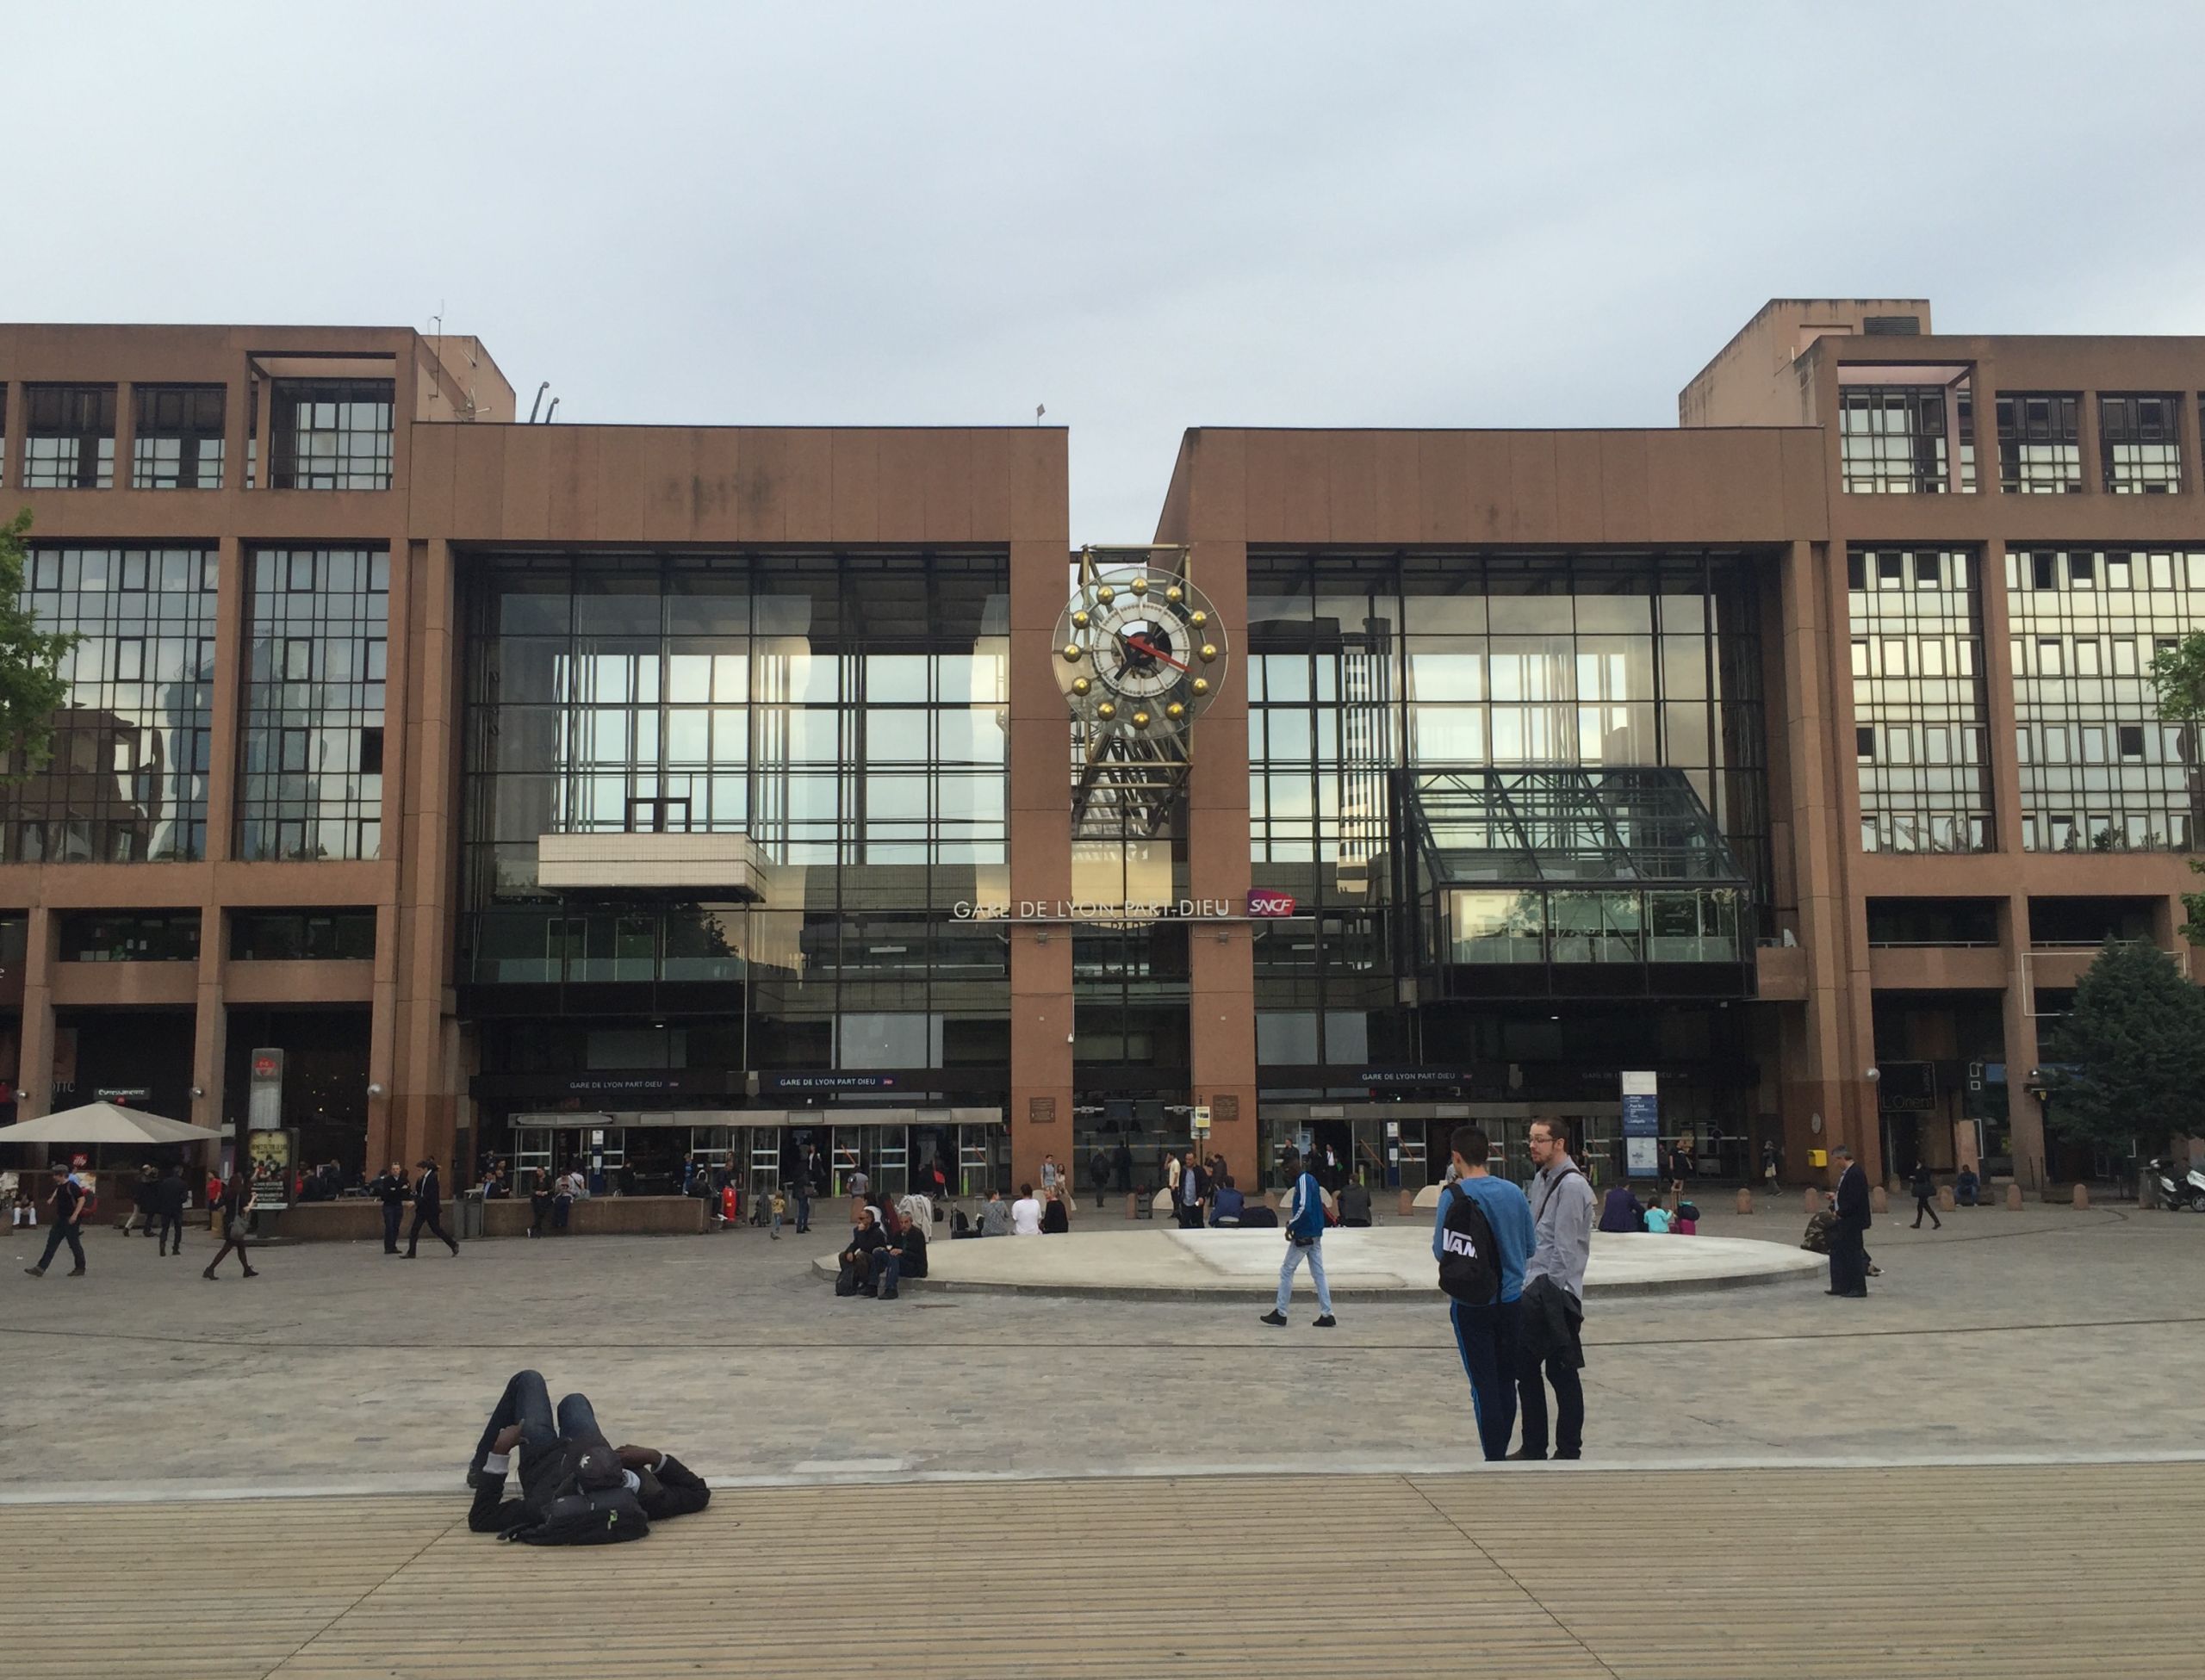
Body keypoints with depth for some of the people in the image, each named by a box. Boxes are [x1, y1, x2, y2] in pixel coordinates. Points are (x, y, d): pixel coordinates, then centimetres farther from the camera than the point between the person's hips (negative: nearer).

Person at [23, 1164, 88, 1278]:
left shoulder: (72, 1186, -16)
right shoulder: (60, 1187, 11)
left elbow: (81, 1199, -20)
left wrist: (75, 1215, -25)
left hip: (71, 1220, -9)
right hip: (61, 1219, 9)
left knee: (74, 1244, 0)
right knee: (52, 1243, 5)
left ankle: (80, 1268, 11)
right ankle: (40, 1268, 4)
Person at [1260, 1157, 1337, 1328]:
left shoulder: (1303, 1180, -15)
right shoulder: (1311, 1180, 13)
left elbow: (1304, 1208, -24)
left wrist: (1291, 1226, -12)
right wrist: (1293, 1222, 13)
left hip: (1304, 1235, -9)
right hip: (1315, 1235, 9)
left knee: (1286, 1271, 0)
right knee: (1318, 1274, 7)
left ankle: (1280, 1313, 5)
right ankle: (1327, 1315, 5)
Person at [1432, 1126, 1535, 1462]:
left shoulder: (1455, 1195, -13)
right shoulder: (1514, 1192, 2)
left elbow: (1441, 1251, -8)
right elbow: (1530, 1248, 10)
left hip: (1472, 1303, -5)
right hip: (1511, 1298, 5)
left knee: (1484, 1384, 0)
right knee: (1506, 1381, 14)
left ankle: (1494, 1460, 1)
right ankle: (1501, 1453, 22)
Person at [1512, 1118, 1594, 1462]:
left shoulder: (1571, 1185, -15)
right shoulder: (1542, 1179, 13)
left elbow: (1566, 1247, -18)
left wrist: (1551, 1292, -18)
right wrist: (1531, 1286, 15)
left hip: (1555, 1292, -9)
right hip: (1535, 1288, 9)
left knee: (1562, 1373, -1)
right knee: (1525, 1367, 13)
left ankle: (1569, 1450, 9)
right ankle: (1533, 1447, 23)